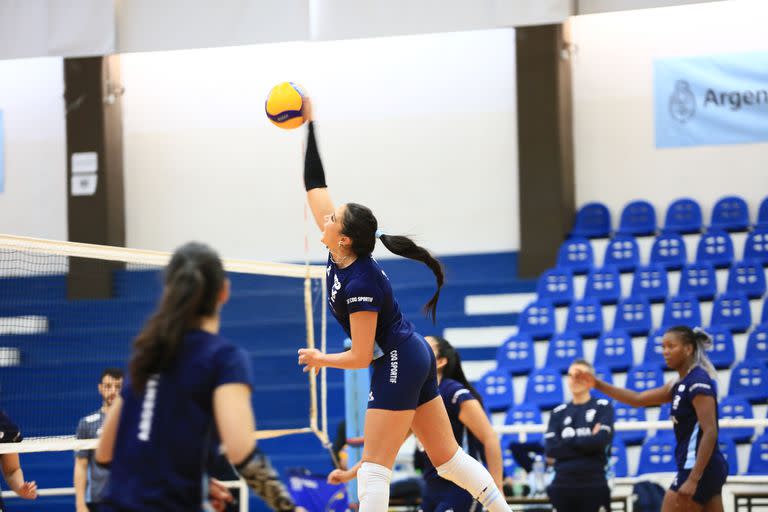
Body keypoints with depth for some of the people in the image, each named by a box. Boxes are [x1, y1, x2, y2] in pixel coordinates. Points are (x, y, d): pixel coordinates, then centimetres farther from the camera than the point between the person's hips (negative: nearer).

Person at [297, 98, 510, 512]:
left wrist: (320, 360, -2)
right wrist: (309, 124, 4)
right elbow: (315, 185, 5)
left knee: (374, 466, -6)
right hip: (416, 358, 9)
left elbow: (360, 357, -18)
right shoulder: (340, 253, -2)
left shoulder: (361, 284, -24)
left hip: (398, 366, -9)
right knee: (447, 456, 12)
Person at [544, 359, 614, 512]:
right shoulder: (558, 412, 11)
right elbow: (550, 449, -2)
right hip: (563, 484, 3)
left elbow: (601, 440, -13)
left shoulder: (603, 407, 2)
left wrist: (568, 442, -5)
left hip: (593, 484, -3)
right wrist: (585, 442, -8)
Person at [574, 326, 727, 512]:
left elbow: (710, 433, -20)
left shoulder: (699, 382, -13)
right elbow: (638, 399, 20)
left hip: (699, 469, -9)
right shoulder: (681, 384, 15)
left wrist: (693, 479, -24)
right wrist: (598, 385, 12)